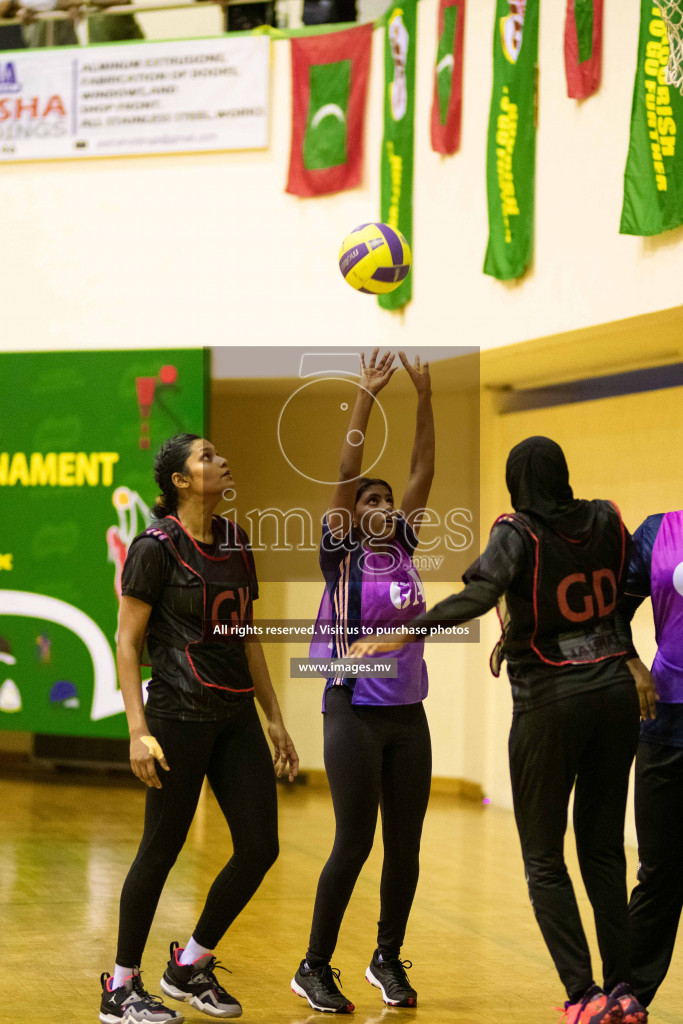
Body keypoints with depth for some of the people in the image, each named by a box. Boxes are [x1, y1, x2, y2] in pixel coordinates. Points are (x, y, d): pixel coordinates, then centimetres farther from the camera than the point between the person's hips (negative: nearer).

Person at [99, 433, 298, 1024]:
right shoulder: (157, 547, -8)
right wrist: (138, 730, -15)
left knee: (260, 847, 2)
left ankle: (191, 966, 20)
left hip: (237, 716, 7)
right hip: (180, 716, -7)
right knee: (162, 849, -1)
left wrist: (274, 719, 17)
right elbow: (127, 642, -8)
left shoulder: (235, 543, 12)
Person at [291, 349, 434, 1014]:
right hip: (356, 711, -5)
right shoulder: (342, 555, -3)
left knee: (405, 844, 7)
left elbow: (423, 471, 6)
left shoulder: (402, 548, 9)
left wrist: (425, 398, -1)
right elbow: (346, 472, -13)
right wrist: (365, 396, -17)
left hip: (408, 713, 5)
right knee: (354, 843, -4)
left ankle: (388, 959, 21)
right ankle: (314, 969, 6)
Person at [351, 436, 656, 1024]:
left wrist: (405, 634, -28)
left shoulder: (518, 534, -9)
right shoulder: (606, 521, 6)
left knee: (544, 859, 3)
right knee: (603, 850, 12)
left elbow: (478, 595, -26)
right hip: (615, 692, 5)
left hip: (551, 703, -5)